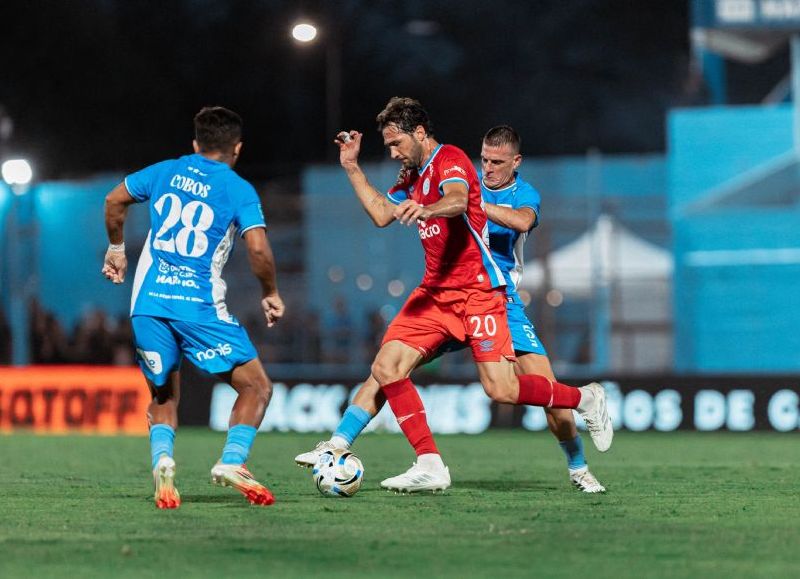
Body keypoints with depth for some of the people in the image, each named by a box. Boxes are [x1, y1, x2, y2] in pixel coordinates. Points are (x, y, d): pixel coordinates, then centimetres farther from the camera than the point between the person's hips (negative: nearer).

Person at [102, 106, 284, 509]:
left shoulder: (165, 172, 14)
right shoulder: (238, 189, 1)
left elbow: (114, 200, 23)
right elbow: (258, 249, -10)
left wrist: (116, 248, 37)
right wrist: (270, 294, 6)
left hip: (148, 304, 4)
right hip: (200, 306, -4)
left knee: (163, 397, 17)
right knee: (256, 387, 7)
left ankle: (162, 460, -12)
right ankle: (232, 462, -14)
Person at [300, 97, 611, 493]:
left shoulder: (450, 160, -11)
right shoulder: (412, 176, 16)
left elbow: (457, 200, -33)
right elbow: (381, 215, 28)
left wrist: (426, 209, -54)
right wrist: (352, 168, 21)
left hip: (477, 290, -8)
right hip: (435, 292, 8)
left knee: (501, 388, -15)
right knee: (386, 368, -9)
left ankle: (586, 399, 11)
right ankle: (429, 466, -8)